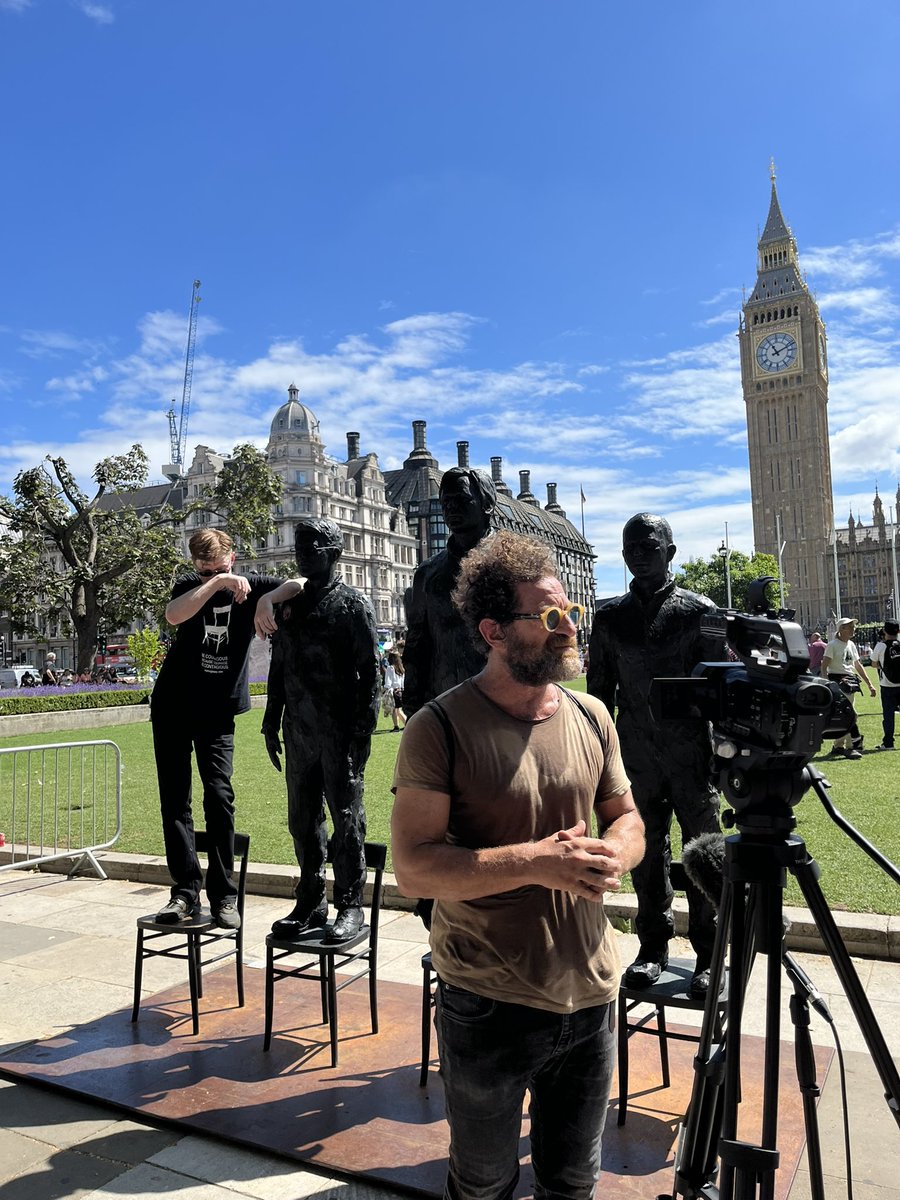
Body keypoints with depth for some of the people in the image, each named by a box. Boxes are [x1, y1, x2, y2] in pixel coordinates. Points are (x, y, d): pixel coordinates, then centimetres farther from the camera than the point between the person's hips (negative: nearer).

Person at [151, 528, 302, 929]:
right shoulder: (189, 585, -4)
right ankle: (185, 892, 8)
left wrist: (268, 599, -29)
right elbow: (173, 615, -26)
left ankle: (223, 896, 1)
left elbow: (300, 585, -13)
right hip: (172, 706, 1)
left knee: (219, 796, -8)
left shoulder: (248, 586, -4)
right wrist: (217, 582, -33)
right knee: (175, 798, 1)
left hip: (218, 711, -1)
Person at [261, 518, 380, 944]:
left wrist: (362, 732, -14)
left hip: (340, 733, -6)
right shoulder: (288, 604, 13)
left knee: (346, 820, 2)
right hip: (300, 733, 6)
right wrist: (272, 724, 15)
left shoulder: (353, 604, -4)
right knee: (303, 820, 13)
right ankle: (311, 904, 26)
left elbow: (369, 673, -9)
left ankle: (350, 907, 14)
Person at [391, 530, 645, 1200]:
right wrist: (536, 862, -27)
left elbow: (627, 818, 12)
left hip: (591, 994, 4)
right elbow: (413, 867, -20)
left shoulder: (591, 717, 1)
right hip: (488, 1007, -4)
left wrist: (611, 859, -11)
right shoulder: (442, 727, -16)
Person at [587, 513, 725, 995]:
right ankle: (653, 946, 26)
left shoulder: (701, 612, -1)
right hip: (636, 760, 3)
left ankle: (708, 954, 20)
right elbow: (599, 692, 10)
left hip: (693, 757, -2)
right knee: (646, 856, 11)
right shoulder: (610, 616, 7)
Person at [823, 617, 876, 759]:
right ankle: (851, 747, -8)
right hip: (837, 681, -8)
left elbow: (858, 665, 21)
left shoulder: (851, 645, 15)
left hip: (851, 682, 8)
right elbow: (824, 667, -13)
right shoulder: (833, 645, -9)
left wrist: (869, 684, 18)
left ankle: (838, 746, 19)